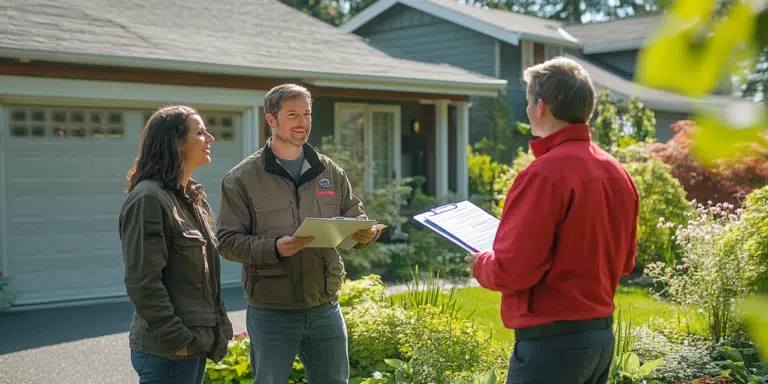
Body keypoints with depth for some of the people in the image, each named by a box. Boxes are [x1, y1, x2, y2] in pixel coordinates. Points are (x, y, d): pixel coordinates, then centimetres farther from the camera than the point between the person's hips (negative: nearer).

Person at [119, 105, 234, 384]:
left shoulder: (191, 198, 13)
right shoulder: (149, 198, -16)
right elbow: (142, 282, -21)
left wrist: (219, 325, 14)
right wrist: (176, 338, -20)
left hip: (197, 342, 9)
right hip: (167, 351, -9)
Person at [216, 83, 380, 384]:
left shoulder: (330, 172, 8)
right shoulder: (241, 178, -4)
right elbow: (228, 241, -8)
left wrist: (366, 232, -14)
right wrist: (275, 248, -24)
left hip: (325, 308, 4)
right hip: (271, 312, -3)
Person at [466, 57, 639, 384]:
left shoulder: (545, 173, -19)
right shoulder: (616, 172, 6)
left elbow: (513, 270, -20)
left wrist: (480, 265, -1)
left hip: (551, 340, -8)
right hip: (601, 335, 8)